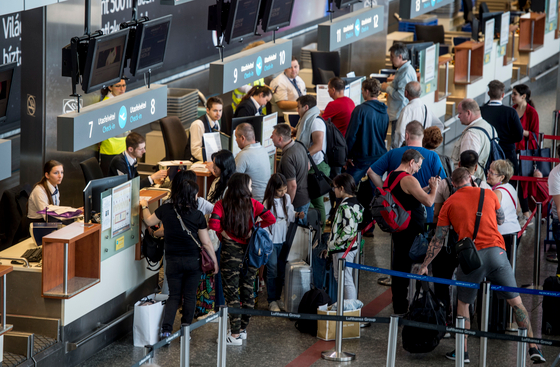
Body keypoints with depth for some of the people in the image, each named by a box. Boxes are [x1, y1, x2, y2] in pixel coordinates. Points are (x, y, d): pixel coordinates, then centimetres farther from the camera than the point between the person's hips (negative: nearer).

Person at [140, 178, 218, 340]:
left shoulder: (166, 210, -8)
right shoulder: (198, 216, -13)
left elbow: (149, 221, 12)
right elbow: (206, 243, -9)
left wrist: (144, 206, 31)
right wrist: (214, 261, 3)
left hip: (173, 260, 2)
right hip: (193, 260, -2)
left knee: (174, 295, 11)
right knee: (189, 296, 11)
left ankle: (166, 329, -6)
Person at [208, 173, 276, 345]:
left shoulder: (222, 204, -5)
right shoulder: (253, 204, 0)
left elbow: (213, 223, -20)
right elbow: (270, 219, -10)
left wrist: (222, 233, -2)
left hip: (231, 250, -3)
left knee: (231, 292, 0)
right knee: (248, 290, 15)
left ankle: (235, 334, -1)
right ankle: (243, 328, 25)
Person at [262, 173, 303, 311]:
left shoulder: (287, 198, 4)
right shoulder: (268, 202, -15)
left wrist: (297, 215, -4)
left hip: (283, 240, 6)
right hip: (271, 241, -6)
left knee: (281, 271, 11)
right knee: (272, 271, -3)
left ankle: (278, 298, 22)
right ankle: (272, 301, 7)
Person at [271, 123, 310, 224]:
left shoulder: (287, 159, -29)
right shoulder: (299, 146, 1)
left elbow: (292, 186, -27)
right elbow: (308, 167, 18)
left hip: (297, 202, -10)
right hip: (306, 198, 10)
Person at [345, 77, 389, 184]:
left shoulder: (361, 110, -15)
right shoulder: (384, 112, 6)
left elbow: (351, 135, -14)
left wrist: (348, 155, -6)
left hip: (361, 158, -6)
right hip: (380, 157, 6)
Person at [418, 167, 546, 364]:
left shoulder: (449, 203, 12)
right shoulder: (488, 194, 14)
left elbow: (438, 239, 12)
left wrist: (424, 265, 18)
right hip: (496, 251, 1)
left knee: (463, 303, 20)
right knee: (516, 301, 8)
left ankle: (462, 351, 16)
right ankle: (533, 348, 2)